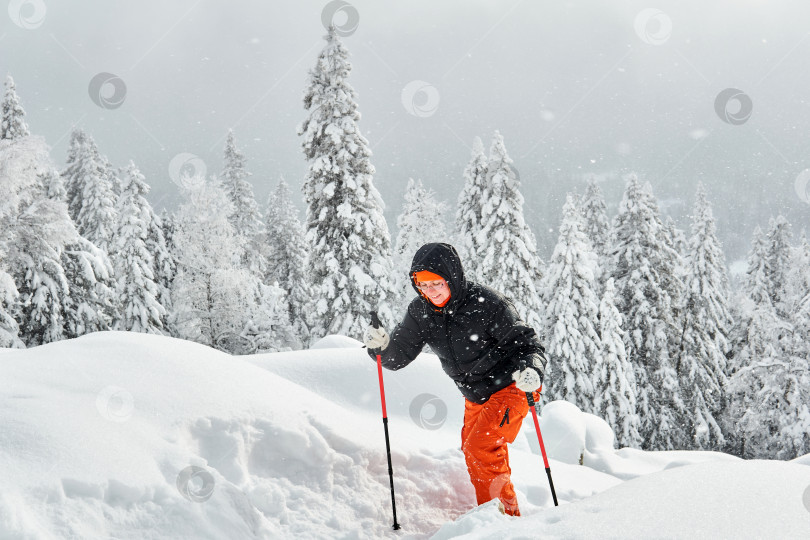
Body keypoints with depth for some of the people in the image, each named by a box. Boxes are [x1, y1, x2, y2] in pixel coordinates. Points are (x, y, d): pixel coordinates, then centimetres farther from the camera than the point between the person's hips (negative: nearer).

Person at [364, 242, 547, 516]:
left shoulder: (486, 303, -26)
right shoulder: (421, 311, -9)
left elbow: (527, 343, -21)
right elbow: (399, 355, -4)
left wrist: (531, 370, -42)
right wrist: (382, 345, -27)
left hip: (508, 388, -8)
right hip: (475, 397, 8)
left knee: (480, 448, -20)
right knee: (472, 452, 19)